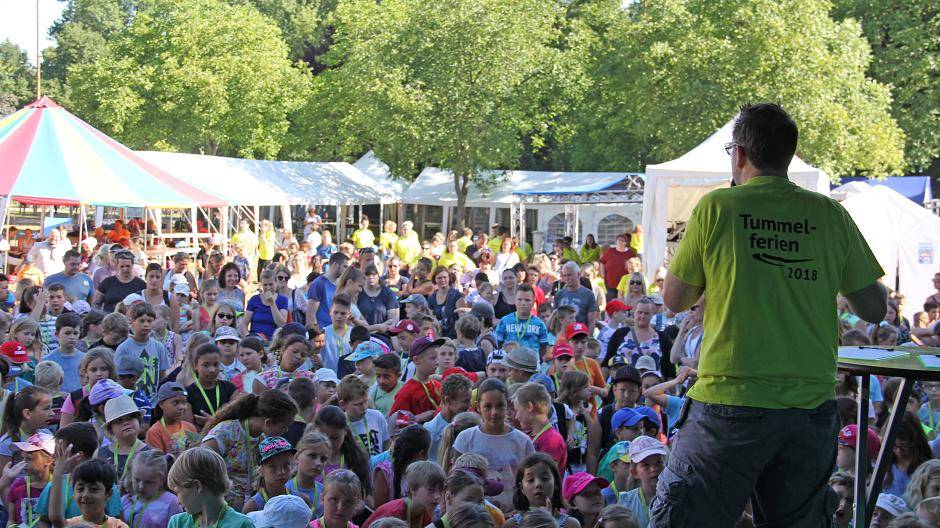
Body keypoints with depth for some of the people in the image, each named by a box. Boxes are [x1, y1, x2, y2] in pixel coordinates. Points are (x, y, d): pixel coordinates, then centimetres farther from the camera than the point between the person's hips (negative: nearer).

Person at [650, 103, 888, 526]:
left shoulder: (716, 208, -3)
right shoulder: (830, 215, 3)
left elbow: (674, 300, 4)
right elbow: (874, 309, 7)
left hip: (731, 404, -3)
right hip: (811, 409, 3)